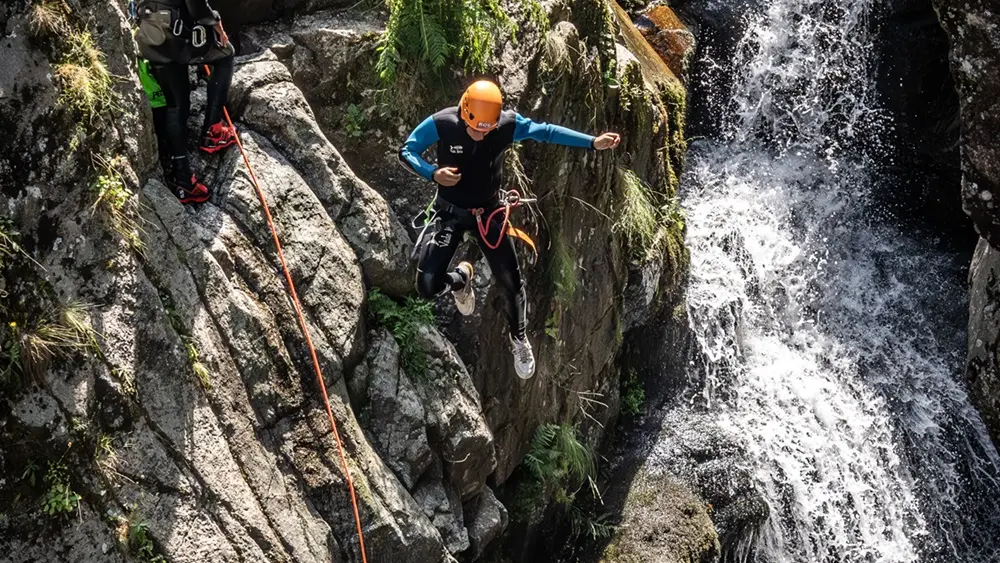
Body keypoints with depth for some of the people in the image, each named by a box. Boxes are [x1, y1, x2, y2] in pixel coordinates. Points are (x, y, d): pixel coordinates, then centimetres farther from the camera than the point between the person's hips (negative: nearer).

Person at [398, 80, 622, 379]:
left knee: (511, 283, 8)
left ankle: (519, 339, 37)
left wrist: (593, 143, -9)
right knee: (427, 287, -12)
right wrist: (433, 173, -32)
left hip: (489, 211, 1)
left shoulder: (509, 124, -21)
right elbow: (406, 151, -13)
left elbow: (547, 132, -7)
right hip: (450, 212, -1)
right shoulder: (441, 124, -25)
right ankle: (460, 279, 25)